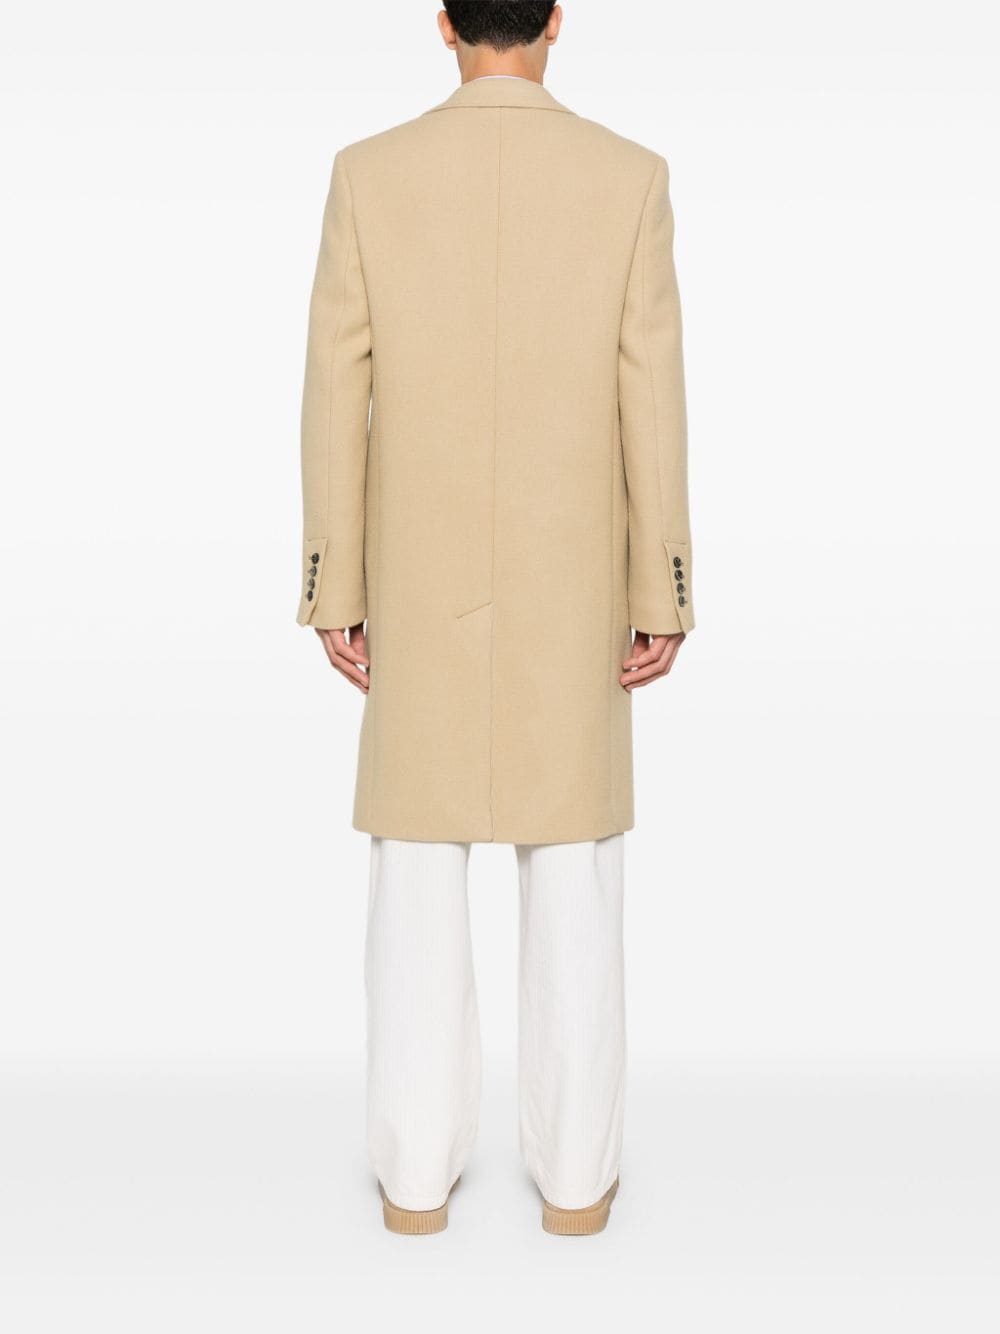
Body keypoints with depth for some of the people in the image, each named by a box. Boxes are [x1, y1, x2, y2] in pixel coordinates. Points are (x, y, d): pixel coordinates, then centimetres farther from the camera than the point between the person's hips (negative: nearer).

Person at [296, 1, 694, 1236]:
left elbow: (337, 395, -3)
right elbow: (651, 400, -5)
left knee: (419, 870, 8)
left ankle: (418, 1170, 15)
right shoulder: (629, 176, -2)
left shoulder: (368, 172, -1)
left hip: (424, 582, 0)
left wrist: (334, 594, 2)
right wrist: (663, 594, 0)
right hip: (569, 586, 0)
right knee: (573, 872, 8)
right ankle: (573, 1170, 15)